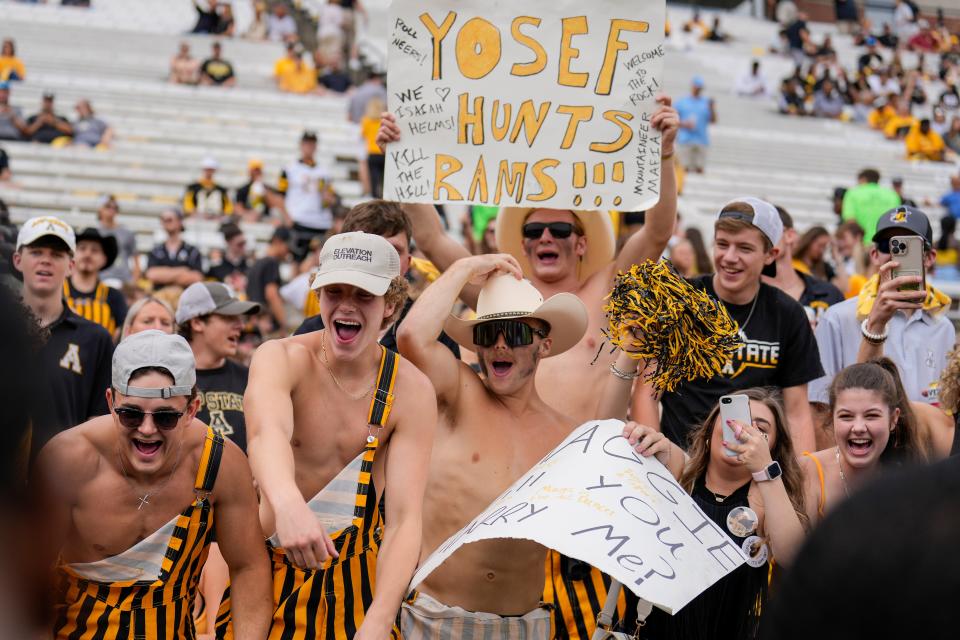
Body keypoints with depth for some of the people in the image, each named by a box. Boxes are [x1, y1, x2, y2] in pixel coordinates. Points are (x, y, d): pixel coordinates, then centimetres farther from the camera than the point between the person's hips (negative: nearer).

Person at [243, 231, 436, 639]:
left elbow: (404, 518, -18)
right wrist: (288, 504, -59)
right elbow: (267, 433, -36)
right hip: (274, 572, -1)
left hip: (360, 576, 1)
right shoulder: (280, 358, -13)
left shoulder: (412, 392, -10)